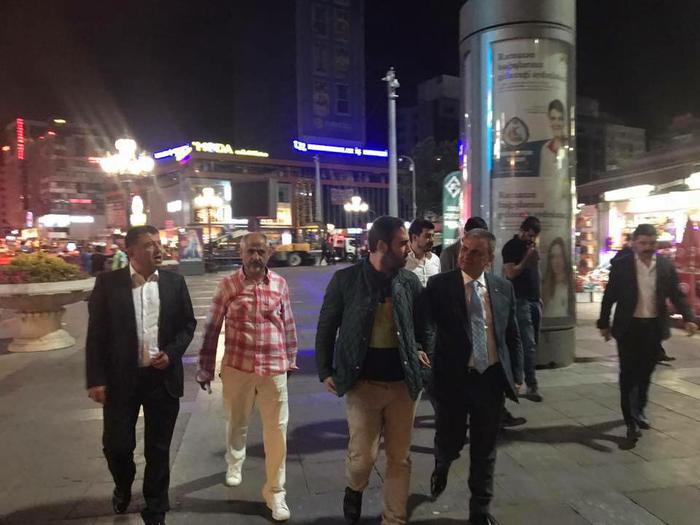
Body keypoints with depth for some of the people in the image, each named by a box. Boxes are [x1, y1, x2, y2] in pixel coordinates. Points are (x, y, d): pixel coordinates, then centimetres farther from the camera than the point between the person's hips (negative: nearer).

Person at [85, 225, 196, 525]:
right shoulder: (108, 283, -5)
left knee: (158, 448, 11)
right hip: (121, 378, -1)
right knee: (117, 444, 10)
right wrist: (96, 379, -8)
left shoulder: (174, 282, 0)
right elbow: (96, 334, -4)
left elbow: (188, 324, 7)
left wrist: (172, 352, -9)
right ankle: (123, 487, 45)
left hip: (162, 377, 1)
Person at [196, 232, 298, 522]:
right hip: (237, 367, 0)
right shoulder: (228, 285, -6)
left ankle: (275, 491, 22)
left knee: (277, 430, 5)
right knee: (236, 423, 20)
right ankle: (234, 464, 51)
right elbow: (212, 328, -1)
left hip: (274, 368, 1)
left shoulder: (280, 284, -1)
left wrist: (291, 358, 14)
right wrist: (205, 368, 2)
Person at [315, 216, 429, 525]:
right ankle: (354, 489, 36)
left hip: (403, 382, 3)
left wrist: (421, 349, -3)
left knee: (400, 457, 12)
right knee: (363, 455, 2)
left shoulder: (410, 281, 1)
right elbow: (326, 328, 1)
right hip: (363, 383, -3)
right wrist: (325, 371, -1)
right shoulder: (345, 279, -7)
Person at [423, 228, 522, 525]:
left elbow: (512, 336, 9)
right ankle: (441, 467, 47)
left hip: (492, 379, 3)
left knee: (485, 450, 14)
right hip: (454, 378, -2)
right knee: (449, 442, 10)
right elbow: (427, 326, -10)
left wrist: (516, 376, 7)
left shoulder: (503, 288, 3)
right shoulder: (439, 285, -7)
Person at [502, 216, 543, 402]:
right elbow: (511, 274, -16)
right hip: (520, 300, -8)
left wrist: (538, 295, 19)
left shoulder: (531, 245, 15)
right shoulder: (511, 247, -8)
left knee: (532, 343, 10)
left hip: (534, 300, 8)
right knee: (529, 344, -11)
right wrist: (527, 258, -22)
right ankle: (531, 385, -8)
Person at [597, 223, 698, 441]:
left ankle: (639, 412, 34)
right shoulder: (621, 265, -6)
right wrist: (604, 324, -1)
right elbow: (609, 297, -2)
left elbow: (677, 295, 5)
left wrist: (688, 318, -8)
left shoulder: (666, 265, 1)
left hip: (654, 327, 3)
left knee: (645, 373, 16)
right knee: (629, 374, -1)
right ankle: (631, 421, 2)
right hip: (629, 327, -3)